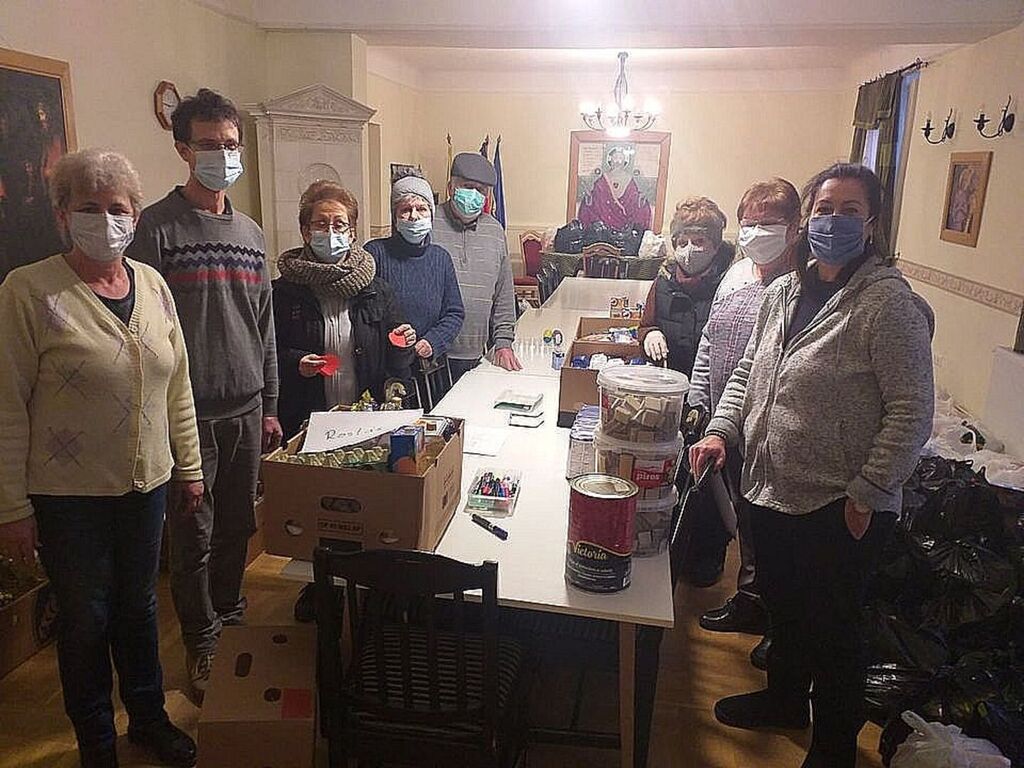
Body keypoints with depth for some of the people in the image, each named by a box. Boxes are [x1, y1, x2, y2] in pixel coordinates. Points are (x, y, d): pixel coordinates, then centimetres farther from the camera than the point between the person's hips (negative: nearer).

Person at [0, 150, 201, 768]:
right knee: (85, 619, 13)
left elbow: (178, 386, 8)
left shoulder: (153, 284, 2)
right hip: (68, 495, -4)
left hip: (147, 484, 4)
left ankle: (149, 717, 41)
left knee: (139, 605, 20)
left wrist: (189, 467, 10)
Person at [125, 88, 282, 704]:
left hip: (247, 407, 5)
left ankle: (230, 613, 36)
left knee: (238, 524, 15)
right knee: (194, 536, 6)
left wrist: (270, 406, 12)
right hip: (188, 411, -5)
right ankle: (203, 643, 24)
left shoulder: (251, 233, 10)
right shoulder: (158, 226, -7)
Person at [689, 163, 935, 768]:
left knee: (833, 627, 11)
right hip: (773, 492, 7)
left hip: (840, 509, -6)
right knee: (783, 604, 24)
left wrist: (867, 495, -17)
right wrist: (722, 430, -1)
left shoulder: (889, 303, -15)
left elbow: (912, 410, -16)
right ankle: (784, 699, 49)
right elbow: (747, 373, 14)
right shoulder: (784, 292, 6)